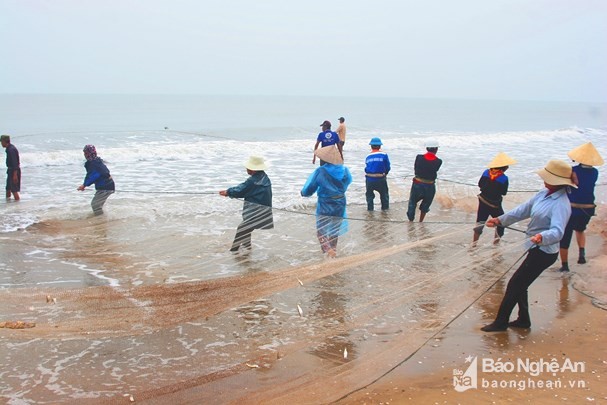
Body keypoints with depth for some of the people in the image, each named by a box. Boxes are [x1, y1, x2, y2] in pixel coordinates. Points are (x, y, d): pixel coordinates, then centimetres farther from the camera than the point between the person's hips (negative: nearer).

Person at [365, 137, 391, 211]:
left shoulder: (368, 156, 3)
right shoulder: (384, 155, -5)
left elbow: (366, 167, 5)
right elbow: (388, 167, -1)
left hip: (369, 179, 1)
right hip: (380, 179, -1)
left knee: (369, 194, 20)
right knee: (384, 193, 21)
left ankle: (370, 207, 20)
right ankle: (385, 206, 28)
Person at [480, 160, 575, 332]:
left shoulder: (561, 204, -24)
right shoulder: (544, 194, 3)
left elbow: (557, 231, -37)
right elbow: (524, 210, 12)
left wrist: (541, 237, -56)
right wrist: (500, 220, 12)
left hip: (544, 252, -9)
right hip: (536, 249, 9)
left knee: (515, 285, -1)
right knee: (520, 285, 17)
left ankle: (500, 322, 12)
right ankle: (523, 320, 33)